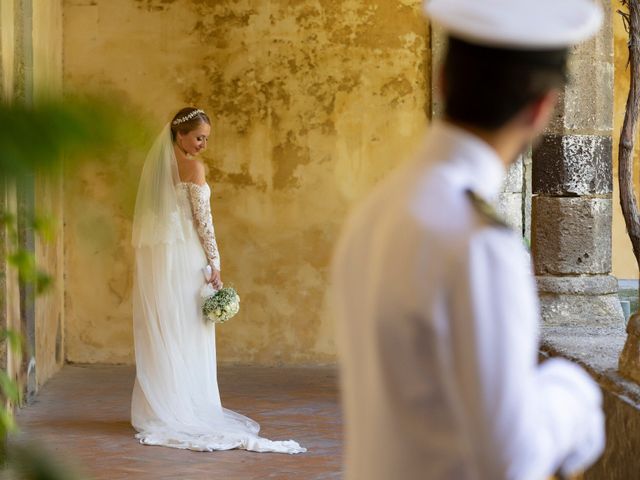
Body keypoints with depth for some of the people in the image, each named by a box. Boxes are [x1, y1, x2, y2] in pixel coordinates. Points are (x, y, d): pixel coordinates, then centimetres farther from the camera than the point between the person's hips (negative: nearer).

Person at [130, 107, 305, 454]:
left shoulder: (158, 165, 11)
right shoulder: (193, 168, -10)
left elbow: (152, 214, 14)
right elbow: (202, 219, -13)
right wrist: (215, 264, -10)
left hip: (155, 256, 7)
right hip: (185, 255, -7)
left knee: (159, 335, 8)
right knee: (187, 335, -1)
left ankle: (157, 411, 11)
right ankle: (187, 410, 1)